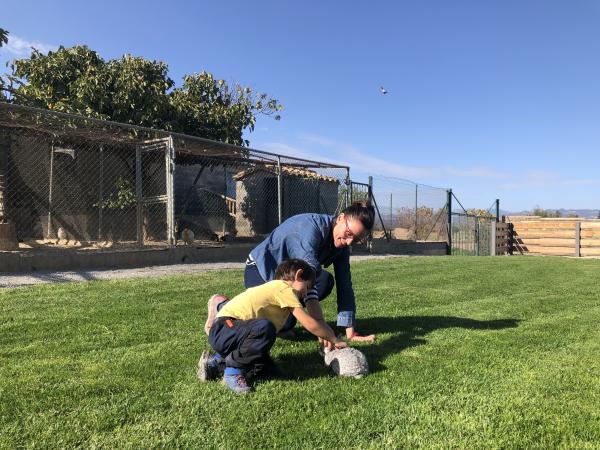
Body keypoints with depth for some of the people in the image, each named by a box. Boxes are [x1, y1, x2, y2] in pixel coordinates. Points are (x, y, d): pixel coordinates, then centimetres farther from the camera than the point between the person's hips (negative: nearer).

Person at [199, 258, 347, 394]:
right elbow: (310, 324, -13)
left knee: (266, 365, 15)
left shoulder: (273, 288, 19)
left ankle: (217, 361, 17)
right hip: (223, 328, -11)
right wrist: (335, 340, -1)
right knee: (265, 328, -36)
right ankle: (234, 370, -15)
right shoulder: (284, 288, -10)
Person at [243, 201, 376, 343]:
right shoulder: (310, 226, -32)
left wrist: (350, 332, -18)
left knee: (325, 280, -20)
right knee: (284, 322, -26)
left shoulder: (342, 246, -9)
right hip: (260, 270, -7)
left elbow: (344, 286, -13)